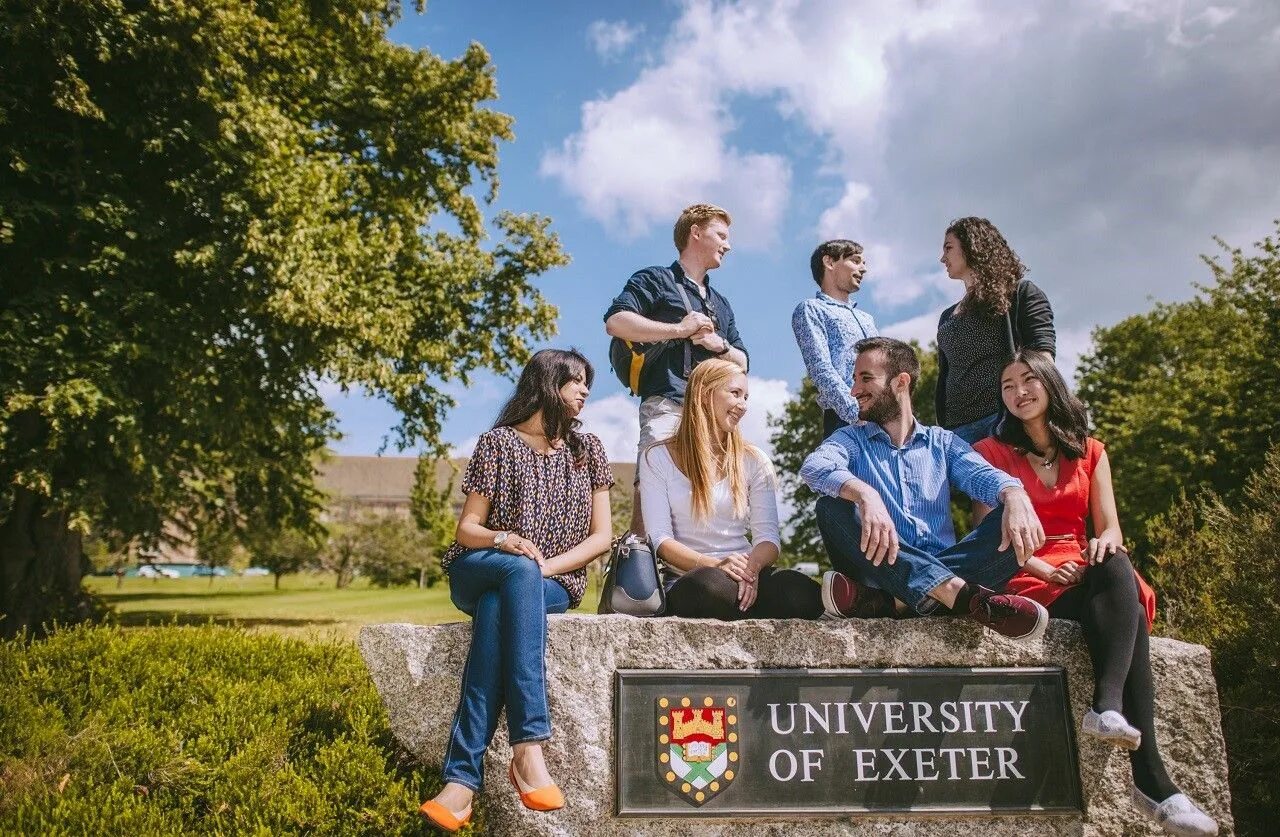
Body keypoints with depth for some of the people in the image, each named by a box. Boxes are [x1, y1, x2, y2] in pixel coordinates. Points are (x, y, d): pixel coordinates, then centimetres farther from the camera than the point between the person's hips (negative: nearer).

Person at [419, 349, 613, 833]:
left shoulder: (588, 449, 12)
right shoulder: (498, 442, 4)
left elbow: (600, 536, 5)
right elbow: (467, 529, 1)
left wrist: (547, 565, -12)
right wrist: (502, 540, -22)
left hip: (554, 584, 1)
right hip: (478, 574, -1)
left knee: (496, 610, -35)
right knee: (521, 572, -37)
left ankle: (462, 779, -41)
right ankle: (529, 748, -45)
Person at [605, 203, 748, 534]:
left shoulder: (721, 303, 32)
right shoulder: (657, 280, 10)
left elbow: (742, 363, 29)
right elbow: (615, 321, -8)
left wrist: (719, 344, 6)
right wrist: (680, 329, -6)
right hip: (667, 404, -7)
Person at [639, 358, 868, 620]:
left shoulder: (753, 461, 12)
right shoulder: (657, 458, 5)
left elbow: (767, 536, 3)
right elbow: (660, 538, -4)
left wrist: (753, 566, -22)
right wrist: (714, 565, -22)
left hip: (744, 575, 2)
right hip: (687, 579, -1)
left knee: (798, 591, -35)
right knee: (711, 585, -39)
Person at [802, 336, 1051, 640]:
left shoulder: (943, 442, 18)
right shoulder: (851, 439, 13)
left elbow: (984, 476, -3)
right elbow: (814, 467, -11)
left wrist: (1015, 496, -28)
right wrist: (865, 494, -33)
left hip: (943, 567, 2)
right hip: (882, 576, -1)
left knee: (1014, 526, -19)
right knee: (832, 507, -26)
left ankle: (896, 602, -35)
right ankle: (959, 593, -41)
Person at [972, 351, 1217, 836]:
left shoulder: (1090, 451, 18)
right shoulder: (990, 453, 8)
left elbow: (1110, 529, 9)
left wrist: (1104, 543, -16)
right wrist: (1046, 570, -17)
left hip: (1086, 578, 3)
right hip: (1027, 582, -3)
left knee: (1116, 566, -34)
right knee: (1127, 614, -31)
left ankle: (1108, 706, -44)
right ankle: (1151, 778, -36)